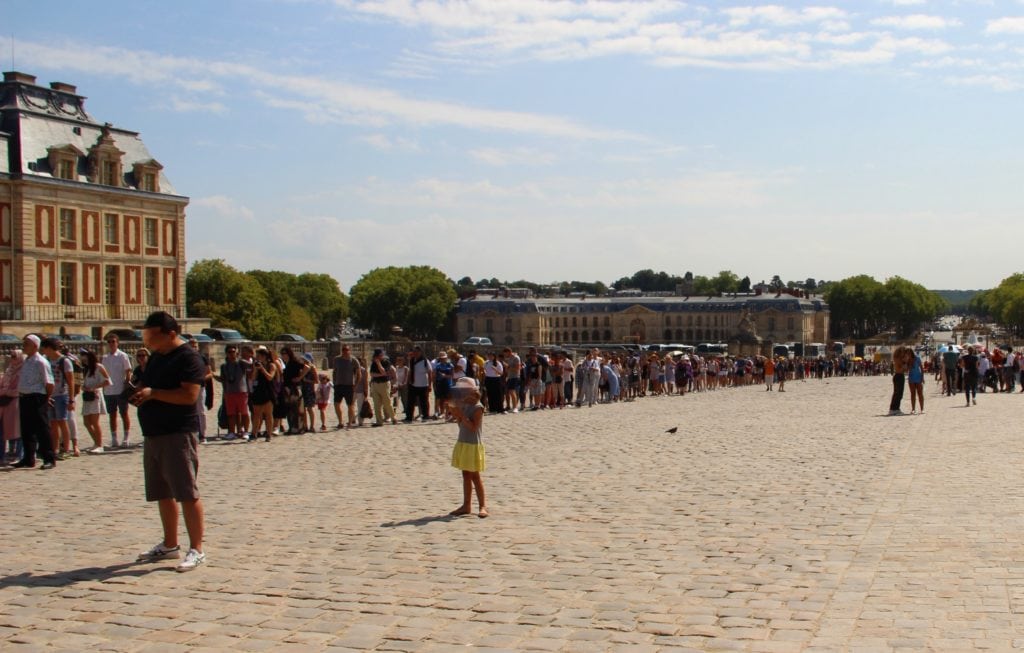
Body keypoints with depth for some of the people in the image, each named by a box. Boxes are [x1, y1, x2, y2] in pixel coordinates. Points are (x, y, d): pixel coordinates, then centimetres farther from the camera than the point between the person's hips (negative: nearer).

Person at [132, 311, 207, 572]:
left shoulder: (188, 358, -12)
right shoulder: (156, 356, 17)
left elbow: (189, 395, -21)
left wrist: (153, 393, -20)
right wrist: (139, 394, 6)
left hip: (179, 434, -9)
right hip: (154, 433, 9)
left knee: (187, 493, -7)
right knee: (163, 493, 15)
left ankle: (196, 550, -3)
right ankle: (170, 545, 25)